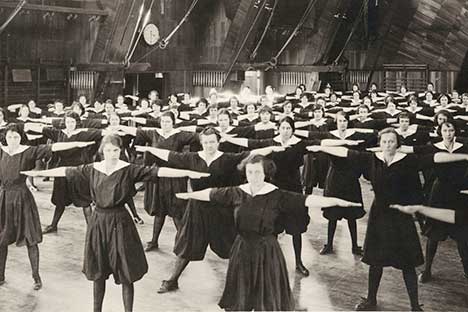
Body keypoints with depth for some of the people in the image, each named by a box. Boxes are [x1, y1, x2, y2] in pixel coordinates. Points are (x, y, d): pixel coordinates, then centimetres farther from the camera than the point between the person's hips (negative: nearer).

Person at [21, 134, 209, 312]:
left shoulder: (129, 170, -10)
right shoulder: (92, 169, 2)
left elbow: (156, 171, -20)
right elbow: (66, 171, 10)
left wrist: (188, 173, -28)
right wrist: (38, 173, 15)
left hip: (119, 222, -3)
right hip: (98, 221, 3)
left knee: (126, 272, 2)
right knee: (97, 271, 12)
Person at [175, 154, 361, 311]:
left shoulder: (278, 196, -14)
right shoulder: (237, 193, -3)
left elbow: (306, 200, -23)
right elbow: (211, 193, 11)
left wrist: (336, 201, -34)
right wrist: (189, 195, 23)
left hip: (267, 251, -3)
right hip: (242, 249, 3)